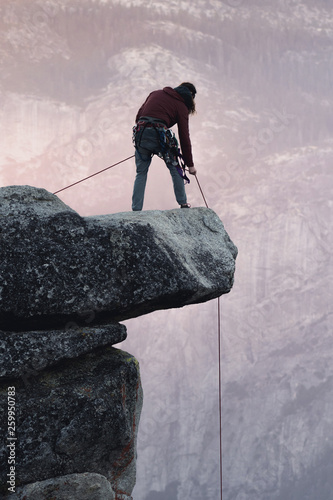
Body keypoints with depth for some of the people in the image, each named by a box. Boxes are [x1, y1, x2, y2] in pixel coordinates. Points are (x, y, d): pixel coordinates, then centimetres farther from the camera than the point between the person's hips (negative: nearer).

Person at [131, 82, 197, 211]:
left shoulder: (155, 93, 23)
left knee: (141, 173, 14)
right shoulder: (182, 107, 10)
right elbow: (184, 137, 7)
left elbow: (138, 116, 19)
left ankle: (136, 209, 7)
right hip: (160, 136, -3)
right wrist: (190, 164, 11)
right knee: (175, 169, 17)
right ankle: (183, 204, 19)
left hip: (140, 134, 4)